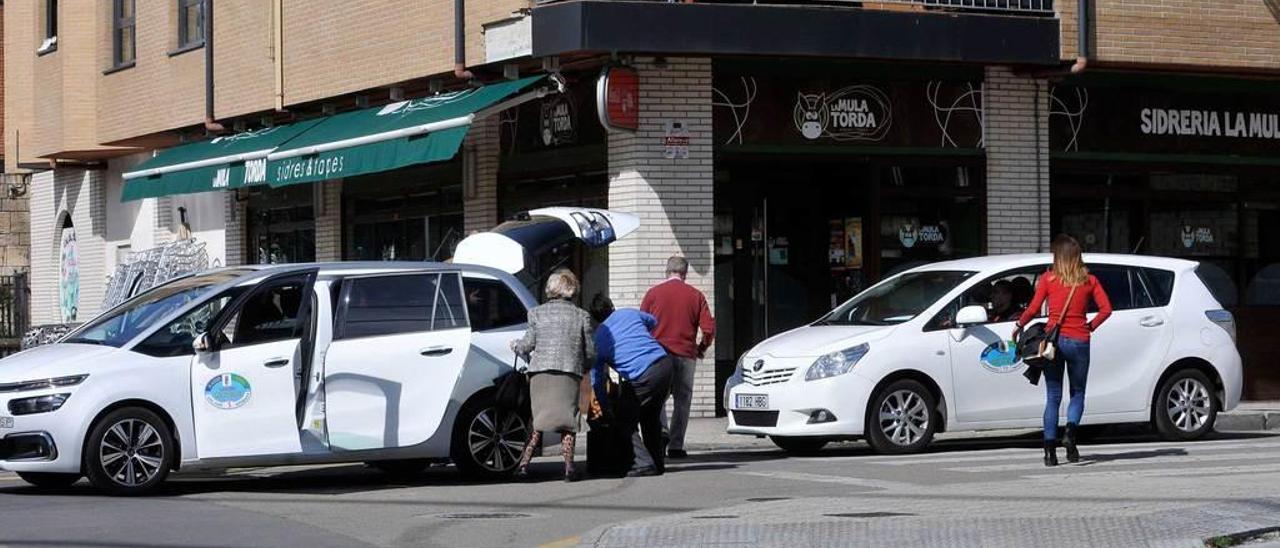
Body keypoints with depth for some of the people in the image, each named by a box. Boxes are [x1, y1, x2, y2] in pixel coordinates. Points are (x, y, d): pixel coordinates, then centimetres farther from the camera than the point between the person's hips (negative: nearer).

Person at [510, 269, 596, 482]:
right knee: (567, 419, 3)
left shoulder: (537, 312, 8)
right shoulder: (581, 316, 8)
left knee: (539, 419, 9)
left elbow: (528, 344, 6)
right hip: (569, 375, -1)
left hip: (540, 372, 1)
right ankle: (568, 467, -9)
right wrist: (581, 367, 27)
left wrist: (515, 346, 28)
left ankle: (524, 464, 0)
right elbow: (591, 353, 7)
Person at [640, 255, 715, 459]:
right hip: (686, 355, 0)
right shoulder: (696, 295, 3)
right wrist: (701, 349, 15)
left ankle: (661, 429, -20)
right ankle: (676, 446, 4)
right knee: (682, 399, 8)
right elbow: (709, 329, -2)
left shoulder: (653, 293, 2)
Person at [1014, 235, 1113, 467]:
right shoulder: (1088, 280, 2)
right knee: (1077, 393, 14)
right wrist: (1090, 327, 10)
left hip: (1053, 339, 0)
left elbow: (1033, 309, -6)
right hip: (1079, 341, 0)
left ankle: (1050, 450, -1)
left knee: (1053, 397, 6)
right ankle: (1070, 432, -13)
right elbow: (1106, 308, -3)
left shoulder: (1048, 279, -2)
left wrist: (1019, 326, 10)